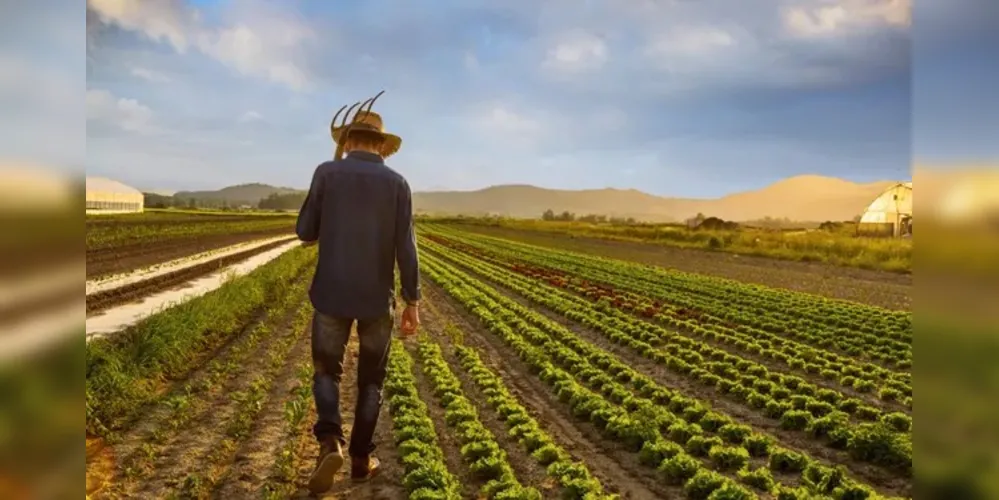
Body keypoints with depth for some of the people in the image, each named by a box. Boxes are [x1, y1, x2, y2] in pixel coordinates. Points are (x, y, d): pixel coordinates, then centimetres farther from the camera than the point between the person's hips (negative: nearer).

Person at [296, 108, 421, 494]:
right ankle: (361, 458, 21)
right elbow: (406, 249, -7)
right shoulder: (397, 184, -3)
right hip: (376, 298, 1)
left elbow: (306, 234, 1)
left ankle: (330, 443, -8)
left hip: (332, 294, 0)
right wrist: (413, 303, -1)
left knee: (327, 371, 15)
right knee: (371, 380, 17)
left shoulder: (327, 173, -4)